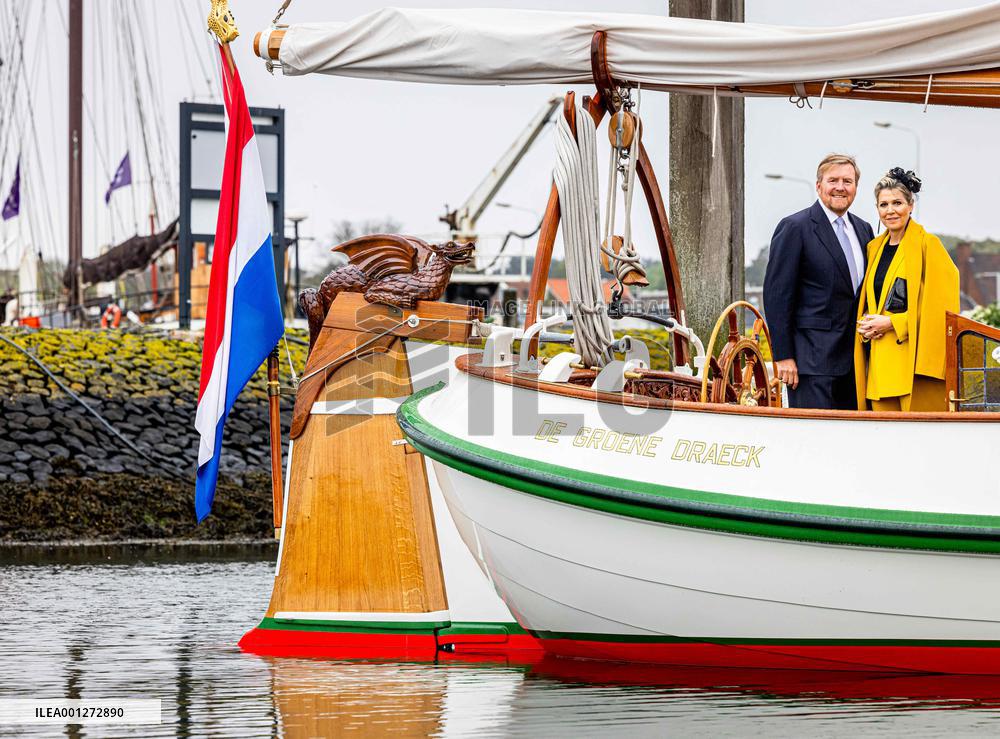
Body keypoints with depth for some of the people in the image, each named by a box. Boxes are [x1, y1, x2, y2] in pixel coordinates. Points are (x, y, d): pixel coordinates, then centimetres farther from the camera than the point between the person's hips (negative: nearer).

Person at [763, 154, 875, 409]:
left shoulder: (863, 230, 16)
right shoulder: (794, 228, -6)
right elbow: (777, 294, -9)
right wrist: (783, 356, -13)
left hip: (853, 359, 7)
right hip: (813, 357, -7)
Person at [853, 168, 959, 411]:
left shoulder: (927, 245, -3)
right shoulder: (875, 247, 17)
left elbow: (939, 304, -9)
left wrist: (892, 323, -13)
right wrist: (865, 323, 2)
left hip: (914, 358, -6)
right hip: (880, 360, 6)